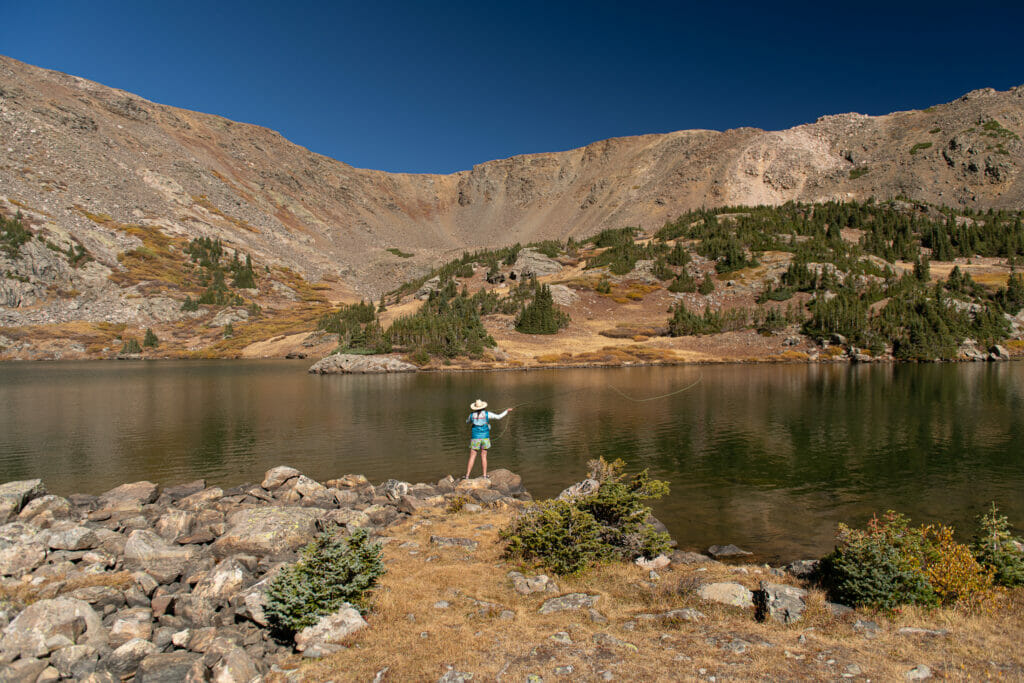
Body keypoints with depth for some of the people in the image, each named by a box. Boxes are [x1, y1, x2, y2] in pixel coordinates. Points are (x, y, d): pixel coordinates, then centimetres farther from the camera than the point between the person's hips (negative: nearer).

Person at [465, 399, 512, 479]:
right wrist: (507, 411, 16)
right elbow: (498, 416, 3)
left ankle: (467, 476, -1)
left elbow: (467, 422, 21)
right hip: (485, 437, 0)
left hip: (475, 438, 0)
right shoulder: (487, 414, -5)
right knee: (484, 456, 12)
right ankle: (484, 475, 10)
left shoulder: (472, 415, -1)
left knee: (472, 457, 3)